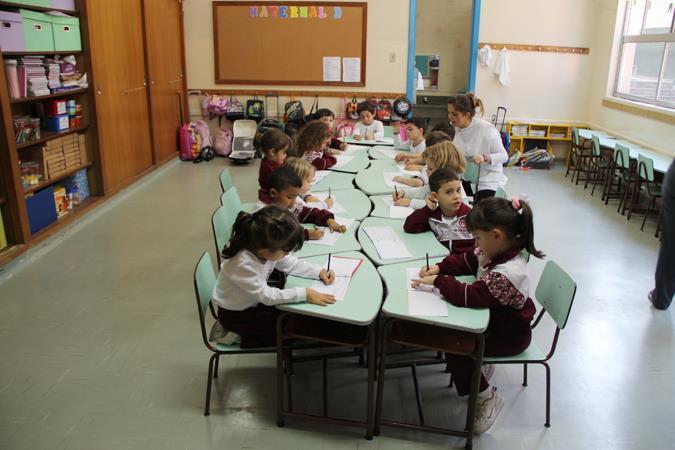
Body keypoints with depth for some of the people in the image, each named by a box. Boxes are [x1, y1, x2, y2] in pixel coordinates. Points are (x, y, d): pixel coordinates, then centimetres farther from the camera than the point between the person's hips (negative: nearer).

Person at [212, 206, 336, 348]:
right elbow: (266, 295, -34)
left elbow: (291, 264, -3)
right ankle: (250, 340, 8)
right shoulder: (243, 264, -38)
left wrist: (319, 272, -14)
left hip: (254, 303, 7)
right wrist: (304, 293, -36)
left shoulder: (267, 248, -17)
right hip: (236, 315, -7)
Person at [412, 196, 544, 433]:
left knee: (454, 347, -14)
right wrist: (440, 267, -9)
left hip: (509, 335, -9)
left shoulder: (507, 273, -37)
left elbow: (469, 295, -39)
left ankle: (487, 397, 6)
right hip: (494, 318, 9)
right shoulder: (495, 251, -9)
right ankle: (484, 361, 22)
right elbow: (466, 260, 6)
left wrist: (438, 280, -28)